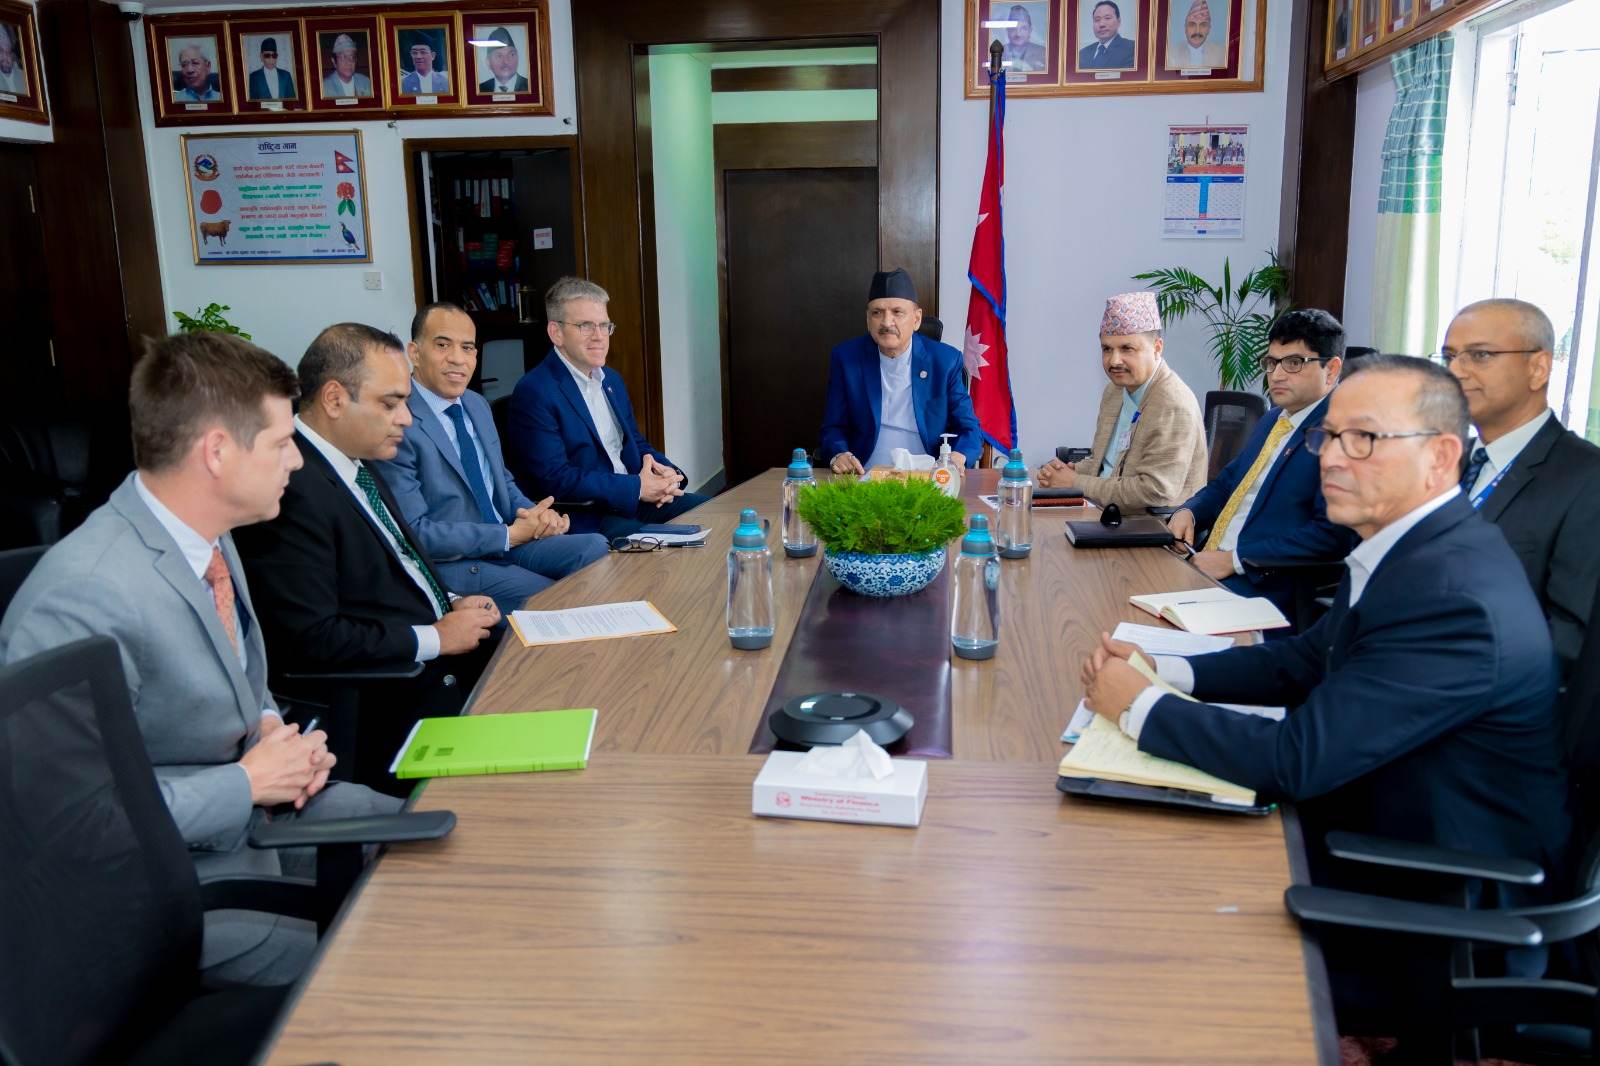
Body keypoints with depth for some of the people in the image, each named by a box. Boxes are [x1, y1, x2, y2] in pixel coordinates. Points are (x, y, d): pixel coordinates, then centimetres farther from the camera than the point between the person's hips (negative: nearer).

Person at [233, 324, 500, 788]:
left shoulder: (360, 465, 11)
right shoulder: (291, 489, -19)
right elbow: (310, 640, -23)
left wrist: (453, 606, 4)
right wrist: (438, 637, -15)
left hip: (442, 659, 9)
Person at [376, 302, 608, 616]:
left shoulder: (477, 405, 10)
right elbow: (413, 532, -19)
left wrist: (534, 514, -3)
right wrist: (510, 535, -18)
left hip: (508, 539, 8)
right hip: (448, 563, -8)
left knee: (597, 548, -12)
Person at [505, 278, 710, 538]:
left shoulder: (613, 380, 16)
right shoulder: (533, 392, -12)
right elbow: (554, 478, -19)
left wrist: (666, 475, -3)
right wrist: (637, 487, -18)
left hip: (633, 500, 9)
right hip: (585, 518, -9)